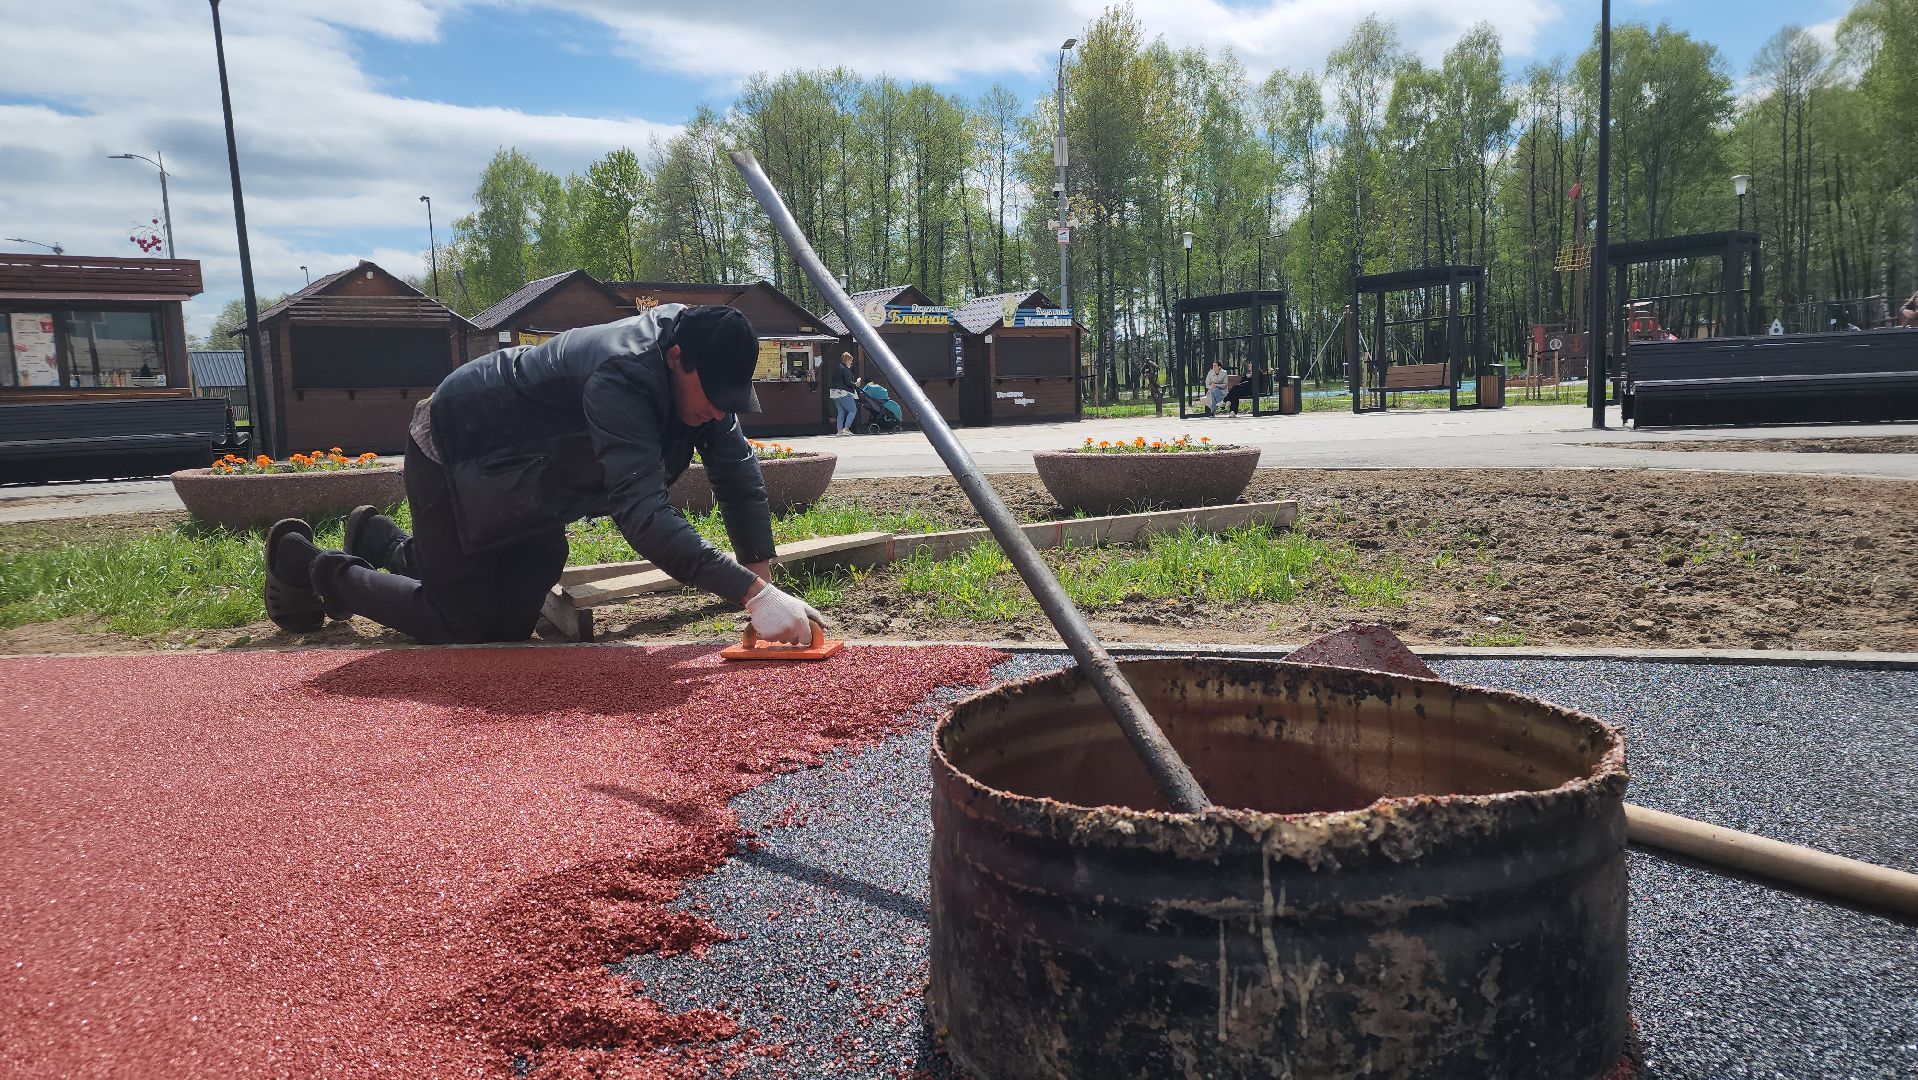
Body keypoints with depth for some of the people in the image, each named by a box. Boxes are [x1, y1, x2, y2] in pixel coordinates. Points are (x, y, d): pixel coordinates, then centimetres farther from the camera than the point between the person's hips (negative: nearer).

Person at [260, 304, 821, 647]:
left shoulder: (697, 364, -15)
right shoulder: (622, 377, -41)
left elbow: (736, 466, -11)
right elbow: (643, 514, -50)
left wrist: (763, 575, -18)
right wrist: (751, 593, -56)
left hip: (522, 474, 9)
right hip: (454, 451, -8)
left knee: (513, 624, 13)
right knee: (461, 626, -4)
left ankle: (380, 541, 34)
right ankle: (313, 565, 18)